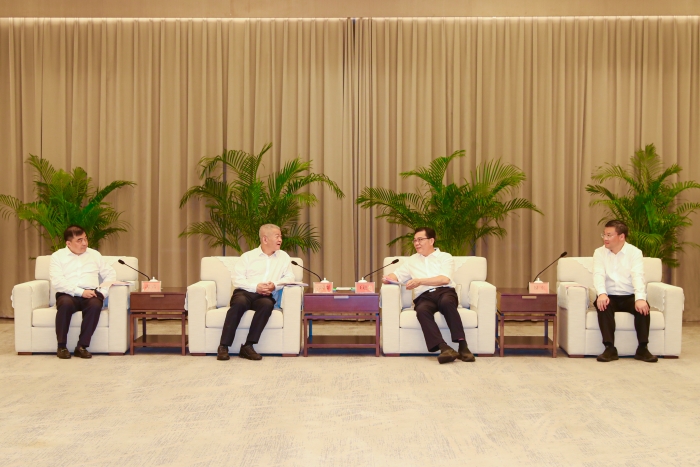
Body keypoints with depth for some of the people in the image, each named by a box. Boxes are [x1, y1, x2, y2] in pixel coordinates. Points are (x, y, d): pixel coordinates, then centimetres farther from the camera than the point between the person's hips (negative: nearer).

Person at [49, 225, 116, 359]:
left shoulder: (94, 254, 20)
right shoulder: (57, 256, 9)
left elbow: (110, 273, 16)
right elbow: (57, 282, -5)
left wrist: (103, 291, -3)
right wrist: (81, 292, -16)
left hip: (91, 294, 2)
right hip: (68, 294, -2)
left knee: (95, 304, -34)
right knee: (65, 303, -37)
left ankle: (82, 346, -27)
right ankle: (61, 346, -21)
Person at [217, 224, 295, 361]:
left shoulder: (283, 257, 19)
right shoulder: (248, 256, 12)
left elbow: (289, 277, 9)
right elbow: (237, 280, 2)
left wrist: (275, 285, -11)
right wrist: (256, 287, -14)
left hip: (265, 296, 1)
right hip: (244, 292, -1)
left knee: (267, 304, -34)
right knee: (239, 303, -36)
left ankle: (248, 346, -31)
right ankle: (223, 346, -30)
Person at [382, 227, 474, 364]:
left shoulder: (445, 257, 15)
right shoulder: (412, 261, 28)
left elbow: (445, 279, -2)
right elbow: (396, 275, 25)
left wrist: (420, 281, -12)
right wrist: (388, 278, 0)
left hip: (444, 292, -2)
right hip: (424, 297, 2)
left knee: (446, 302, -39)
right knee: (421, 310, -35)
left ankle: (463, 346, -40)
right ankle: (444, 348, -45)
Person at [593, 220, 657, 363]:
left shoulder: (634, 252, 0)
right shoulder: (599, 253, 4)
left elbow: (638, 276, -16)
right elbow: (598, 275, -12)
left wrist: (640, 298, -35)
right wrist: (602, 294, -33)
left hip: (629, 297, 0)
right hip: (609, 297, 0)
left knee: (643, 306, -30)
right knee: (602, 304, -32)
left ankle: (642, 348, -20)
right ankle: (610, 348, -31)